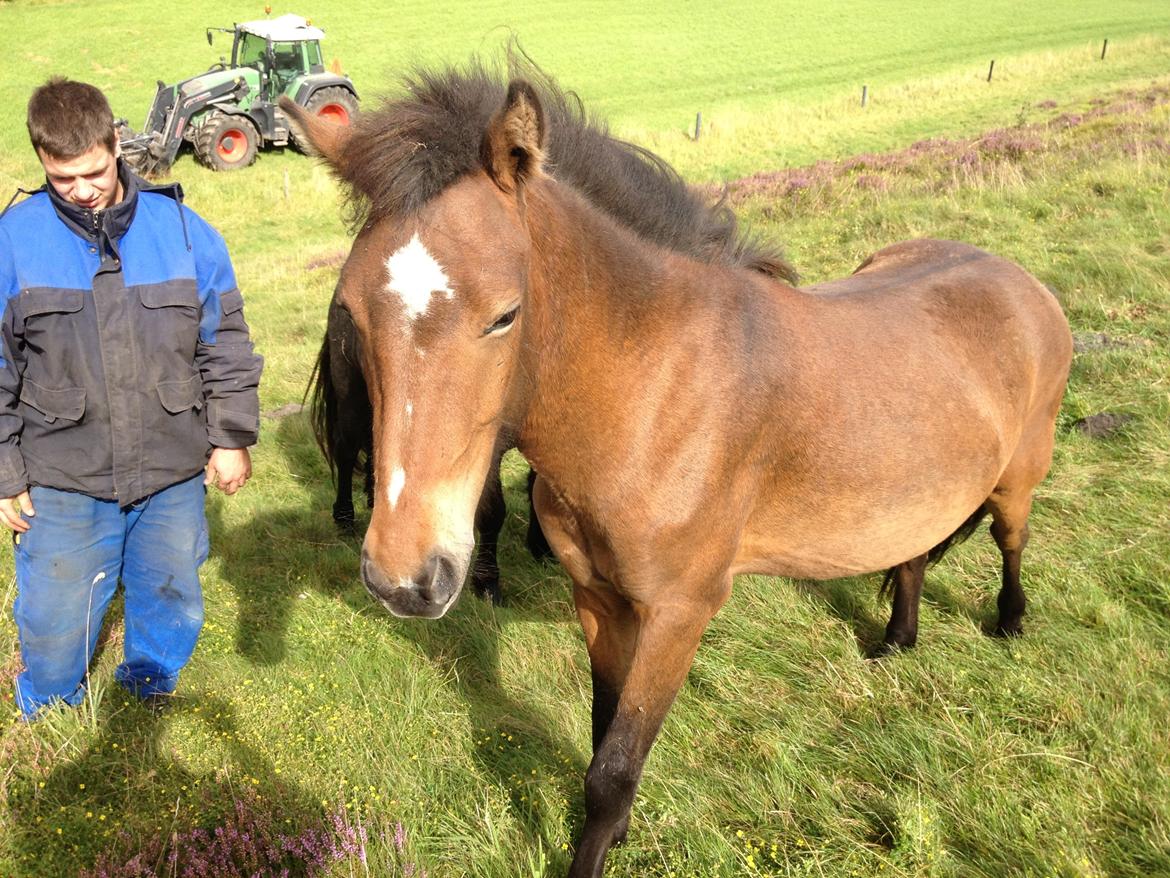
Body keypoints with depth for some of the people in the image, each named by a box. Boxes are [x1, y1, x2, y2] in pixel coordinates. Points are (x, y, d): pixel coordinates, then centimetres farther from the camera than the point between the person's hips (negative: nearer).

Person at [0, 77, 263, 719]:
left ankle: (151, 691, 48)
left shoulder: (182, 229, -5)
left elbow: (226, 343, 3)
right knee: (55, 617, 12)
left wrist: (231, 436, 2)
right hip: (62, 481, -1)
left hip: (173, 473, 1)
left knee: (172, 599, 20)